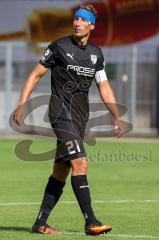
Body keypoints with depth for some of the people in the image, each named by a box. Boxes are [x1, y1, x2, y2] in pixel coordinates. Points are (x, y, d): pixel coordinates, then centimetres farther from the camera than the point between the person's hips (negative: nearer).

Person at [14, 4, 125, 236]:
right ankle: (90, 221, -21)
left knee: (61, 170, 7)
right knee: (80, 163, -19)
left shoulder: (96, 54, 11)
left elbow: (104, 88, 16)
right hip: (62, 111, -6)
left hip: (81, 116, 6)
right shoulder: (59, 47, -4)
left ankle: (40, 223, 13)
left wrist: (117, 116, 7)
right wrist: (21, 104, -6)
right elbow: (36, 74, 1)